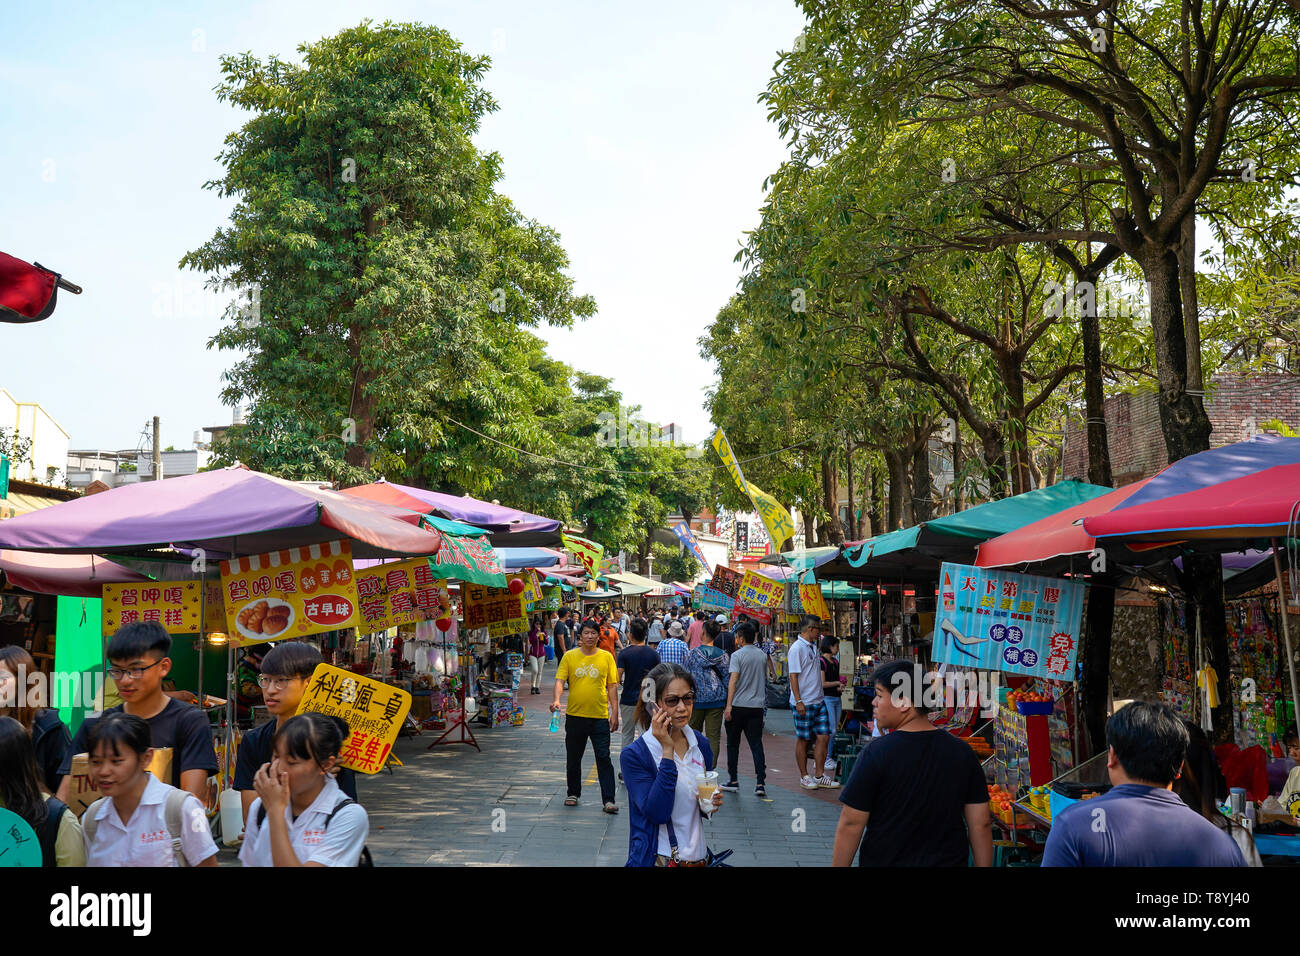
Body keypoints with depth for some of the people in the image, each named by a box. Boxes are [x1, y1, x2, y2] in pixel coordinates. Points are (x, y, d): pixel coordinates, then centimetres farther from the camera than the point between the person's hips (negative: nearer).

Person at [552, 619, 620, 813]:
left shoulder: (606, 657, 2)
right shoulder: (569, 657, 2)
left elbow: (612, 686, 4)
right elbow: (560, 680, -3)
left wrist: (614, 713, -1)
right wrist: (556, 699, -22)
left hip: (600, 717, -1)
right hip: (575, 716, 2)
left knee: (603, 758, -4)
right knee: (573, 758, 13)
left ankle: (608, 799, -1)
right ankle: (573, 793, 31)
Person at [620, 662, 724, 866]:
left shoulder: (701, 745, 3)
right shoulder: (633, 755, -13)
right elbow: (657, 813, -23)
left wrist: (710, 803, -6)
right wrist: (667, 751, -25)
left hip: (699, 857, 5)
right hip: (657, 859, -4)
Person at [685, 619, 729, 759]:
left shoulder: (693, 654, -6)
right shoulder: (722, 655, 0)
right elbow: (726, 678, 3)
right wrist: (727, 702, 11)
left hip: (697, 698, -1)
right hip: (717, 700, 1)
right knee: (714, 736, 4)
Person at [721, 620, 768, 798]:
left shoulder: (737, 655, -9)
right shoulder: (762, 655, 8)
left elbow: (733, 680, -17)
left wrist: (728, 705, -19)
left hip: (739, 705, -4)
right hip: (757, 706, 4)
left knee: (733, 743, 11)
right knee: (756, 743, 2)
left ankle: (733, 780, 18)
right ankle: (760, 783, -8)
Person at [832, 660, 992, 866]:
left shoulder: (876, 754, -17)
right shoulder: (962, 753, -5)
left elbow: (851, 825, -14)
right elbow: (981, 825, -2)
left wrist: (839, 865, -4)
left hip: (885, 860, -4)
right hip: (949, 860, 4)